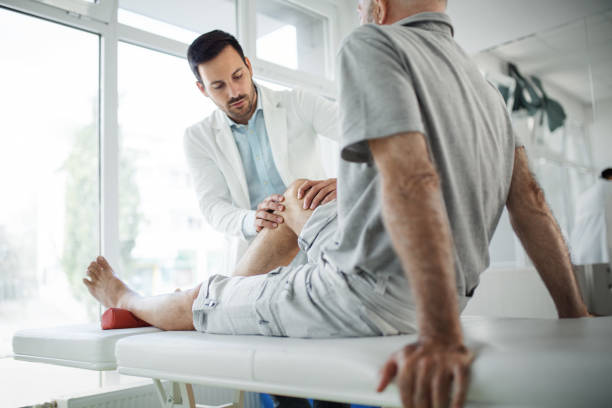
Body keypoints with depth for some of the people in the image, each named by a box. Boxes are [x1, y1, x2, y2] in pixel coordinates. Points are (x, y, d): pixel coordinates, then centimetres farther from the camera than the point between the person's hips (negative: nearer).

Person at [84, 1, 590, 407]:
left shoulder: (372, 45, -13)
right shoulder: (484, 87, 12)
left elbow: (411, 180, -29)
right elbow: (529, 197, 4)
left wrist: (443, 335, -35)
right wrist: (573, 315, 4)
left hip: (363, 300, -8)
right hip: (440, 294, 9)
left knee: (194, 305, 16)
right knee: (294, 198, 29)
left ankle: (127, 301, 48)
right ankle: (226, 299, 44)